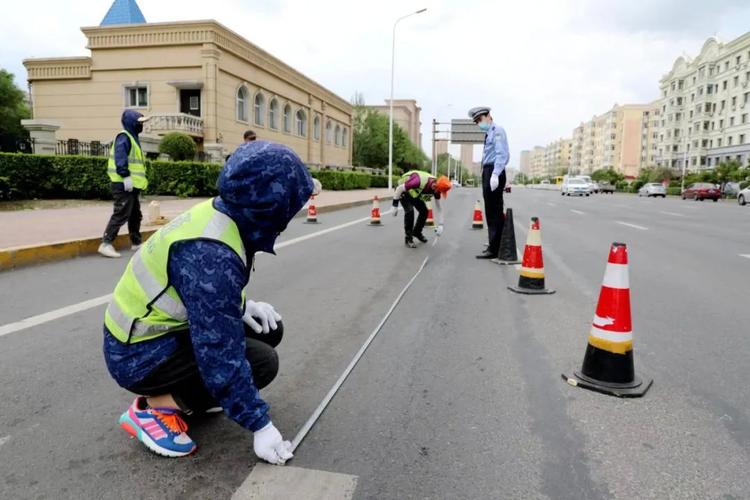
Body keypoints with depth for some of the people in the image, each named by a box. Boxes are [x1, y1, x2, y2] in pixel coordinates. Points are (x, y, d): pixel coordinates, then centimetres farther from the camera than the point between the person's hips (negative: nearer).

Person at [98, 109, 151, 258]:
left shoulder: (132, 138, 21)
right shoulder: (124, 137, -11)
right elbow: (120, 159, -22)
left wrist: (139, 180, 24)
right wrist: (125, 176, -28)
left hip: (132, 185, 11)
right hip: (124, 185, -11)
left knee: (135, 215, 18)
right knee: (121, 214, -12)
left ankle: (136, 242, 29)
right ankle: (106, 243, -9)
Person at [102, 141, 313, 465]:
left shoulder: (219, 215, -6)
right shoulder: (211, 254, -33)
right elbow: (221, 356, -30)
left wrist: (242, 306, -3)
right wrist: (260, 425, -21)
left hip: (160, 329, 9)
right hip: (140, 354, -9)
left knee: (268, 329, 4)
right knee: (261, 361, -17)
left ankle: (184, 394, 16)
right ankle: (153, 408, -4)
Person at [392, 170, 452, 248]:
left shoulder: (437, 188, -20)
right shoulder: (419, 181, -42)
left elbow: (438, 207, -8)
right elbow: (399, 188, -30)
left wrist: (440, 225, -12)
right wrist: (395, 205, -24)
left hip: (415, 194, 6)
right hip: (404, 192, -6)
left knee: (424, 211, -1)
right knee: (409, 211, -22)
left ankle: (417, 232, 23)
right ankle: (408, 239, -10)